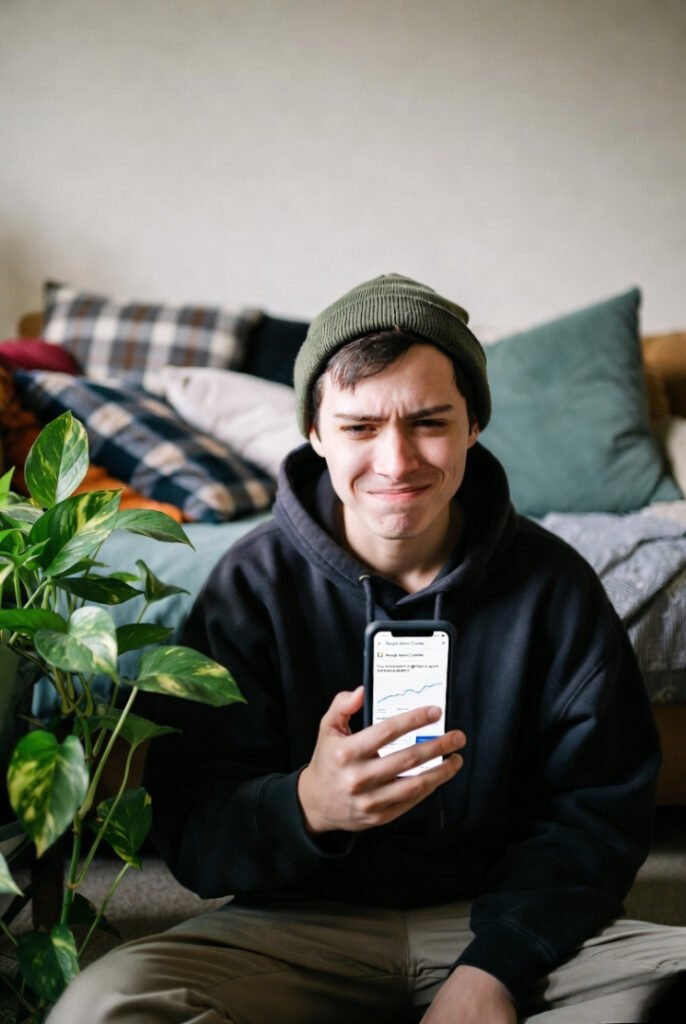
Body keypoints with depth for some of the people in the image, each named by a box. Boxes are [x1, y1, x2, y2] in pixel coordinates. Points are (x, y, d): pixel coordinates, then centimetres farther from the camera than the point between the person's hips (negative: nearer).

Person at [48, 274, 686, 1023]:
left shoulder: (554, 583, -4)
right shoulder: (252, 584, -8)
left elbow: (602, 808, -3)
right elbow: (189, 836, -10)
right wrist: (307, 806, -33)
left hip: (501, 916, 1)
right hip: (301, 924, 0)